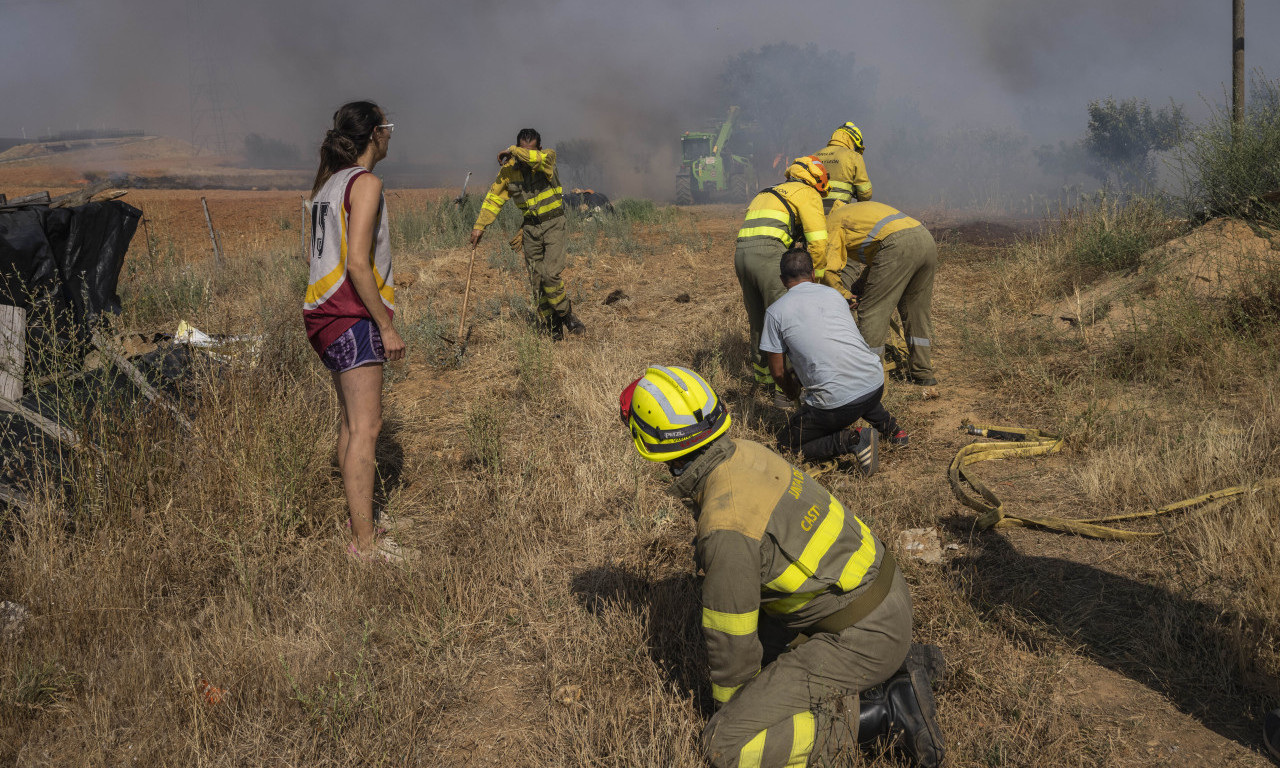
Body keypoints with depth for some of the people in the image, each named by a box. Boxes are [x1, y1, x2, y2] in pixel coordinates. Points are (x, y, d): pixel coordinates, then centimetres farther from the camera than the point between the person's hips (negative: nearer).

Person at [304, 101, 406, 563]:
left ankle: (356, 523, 24)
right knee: (366, 427, -9)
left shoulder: (329, 182, 16)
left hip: (324, 312, 10)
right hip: (351, 316, -10)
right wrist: (387, 326, -15)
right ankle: (364, 543, -8)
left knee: (351, 421, 16)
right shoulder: (365, 183, -11)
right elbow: (357, 264, -19)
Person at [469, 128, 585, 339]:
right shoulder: (508, 169, -3)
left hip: (553, 223, -4)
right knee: (537, 280, 3)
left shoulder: (548, 158, -12)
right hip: (530, 227, 4)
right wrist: (479, 226, 2)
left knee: (550, 274, -17)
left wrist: (512, 151, -23)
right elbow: (494, 198, 5)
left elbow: (537, 159, -38)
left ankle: (566, 314, 5)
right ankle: (553, 327, 14)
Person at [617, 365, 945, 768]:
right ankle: (888, 670, 17)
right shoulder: (746, 453, 0)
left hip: (861, 636, -9)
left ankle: (886, 712, -9)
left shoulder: (726, 526, -27)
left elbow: (732, 639, -14)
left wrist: (728, 704, 6)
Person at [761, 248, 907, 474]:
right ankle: (888, 425, 22)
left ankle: (850, 440, -8)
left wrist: (792, 392, 30)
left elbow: (778, 371, 6)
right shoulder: (833, 294, 16)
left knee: (788, 441, 13)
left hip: (836, 403, -6)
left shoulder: (775, 311, 2)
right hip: (876, 384, 6)